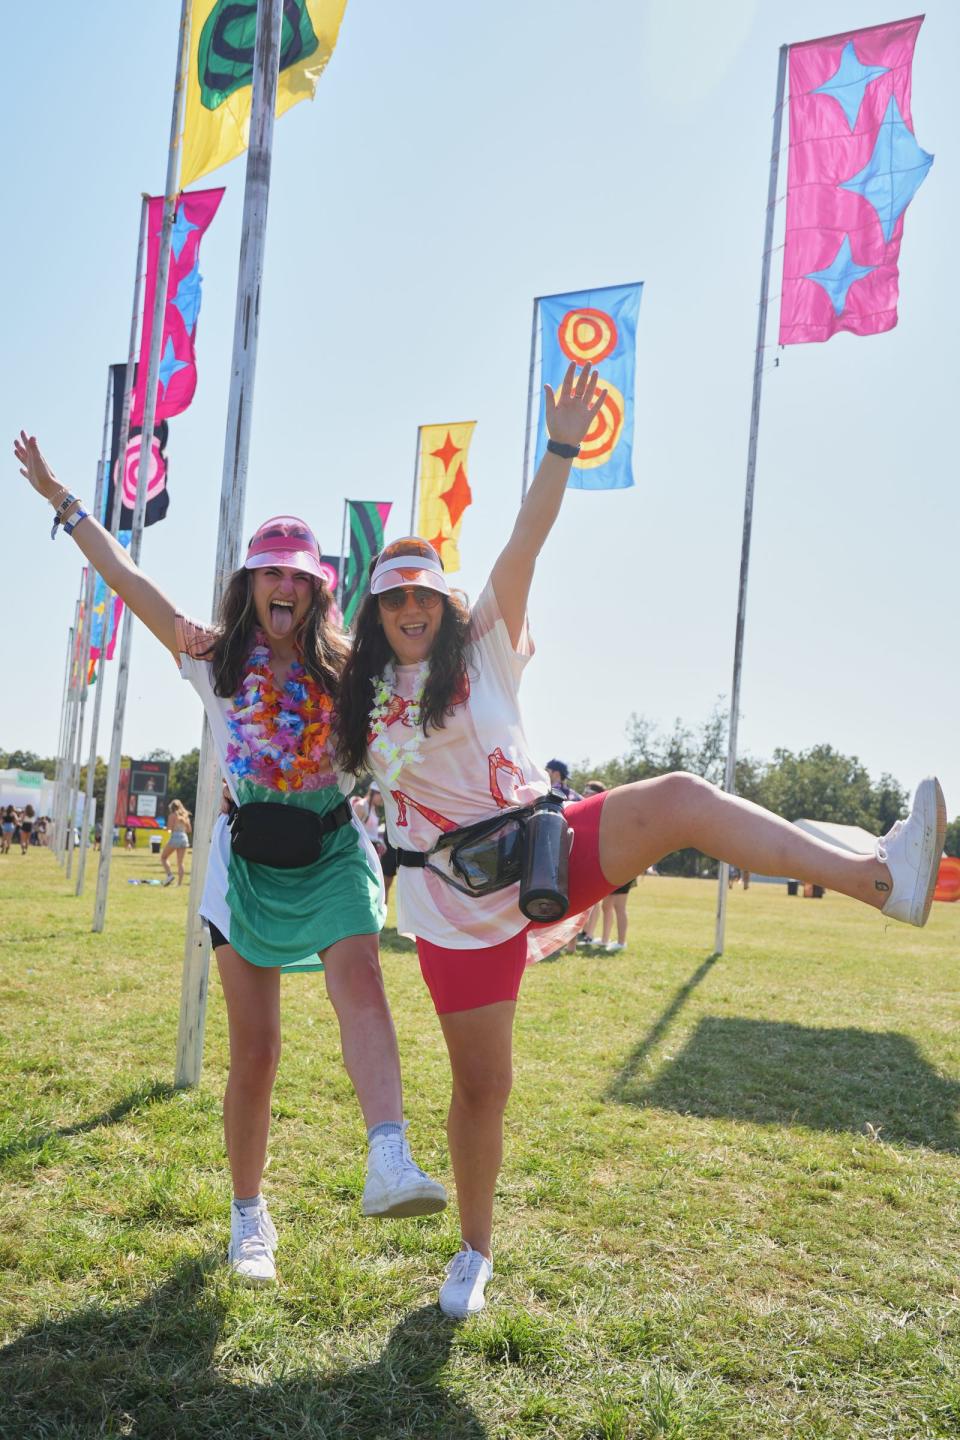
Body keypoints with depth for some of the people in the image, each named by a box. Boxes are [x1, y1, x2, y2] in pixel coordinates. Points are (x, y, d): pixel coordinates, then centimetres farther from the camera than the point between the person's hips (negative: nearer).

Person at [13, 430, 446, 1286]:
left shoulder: (345, 667, 6)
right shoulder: (216, 660, 5)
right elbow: (125, 577, 4)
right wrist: (58, 495, 6)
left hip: (333, 849, 0)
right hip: (252, 855, 0)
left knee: (360, 980, -28)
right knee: (255, 1049, 3)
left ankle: (390, 1161, -42)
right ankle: (250, 1216, 21)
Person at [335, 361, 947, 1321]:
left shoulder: (483, 649, 3)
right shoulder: (361, 701, 8)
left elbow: (521, 551, -9)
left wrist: (561, 448, -19)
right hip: (458, 904, 1)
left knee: (679, 800, -26)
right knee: (481, 1088, 6)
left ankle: (880, 879, -34)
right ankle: (475, 1253, 28)